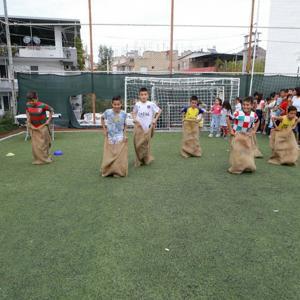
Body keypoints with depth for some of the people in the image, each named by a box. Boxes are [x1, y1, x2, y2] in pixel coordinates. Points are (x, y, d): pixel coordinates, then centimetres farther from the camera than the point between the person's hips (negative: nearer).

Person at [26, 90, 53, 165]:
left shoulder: (42, 105, -19)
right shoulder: (28, 105, -6)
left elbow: (51, 110, -4)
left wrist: (49, 120, -6)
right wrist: (28, 119, 7)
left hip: (42, 127, -4)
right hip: (33, 128, 4)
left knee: (43, 144, 4)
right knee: (35, 145, 4)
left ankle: (46, 159, 17)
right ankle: (38, 160, 14)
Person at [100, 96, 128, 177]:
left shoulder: (124, 114, -7)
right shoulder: (108, 112, -9)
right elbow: (102, 118, 12)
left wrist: (125, 134, -5)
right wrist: (104, 129, 4)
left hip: (120, 139, 0)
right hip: (109, 138, 0)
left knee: (120, 157, -2)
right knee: (108, 156, 6)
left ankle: (118, 172, 12)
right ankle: (107, 172, 22)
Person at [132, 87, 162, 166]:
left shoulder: (151, 104, -4)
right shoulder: (137, 104, 1)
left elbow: (159, 111, 8)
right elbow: (133, 112, 18)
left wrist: (155, 119, 0)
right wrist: (134, 119, 0)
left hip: (148, 127, -1)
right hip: (138, 127, 1)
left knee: (146, 143, 4)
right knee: (138, 144, 2)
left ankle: (146, 159, 21)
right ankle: (139, 161, 17)